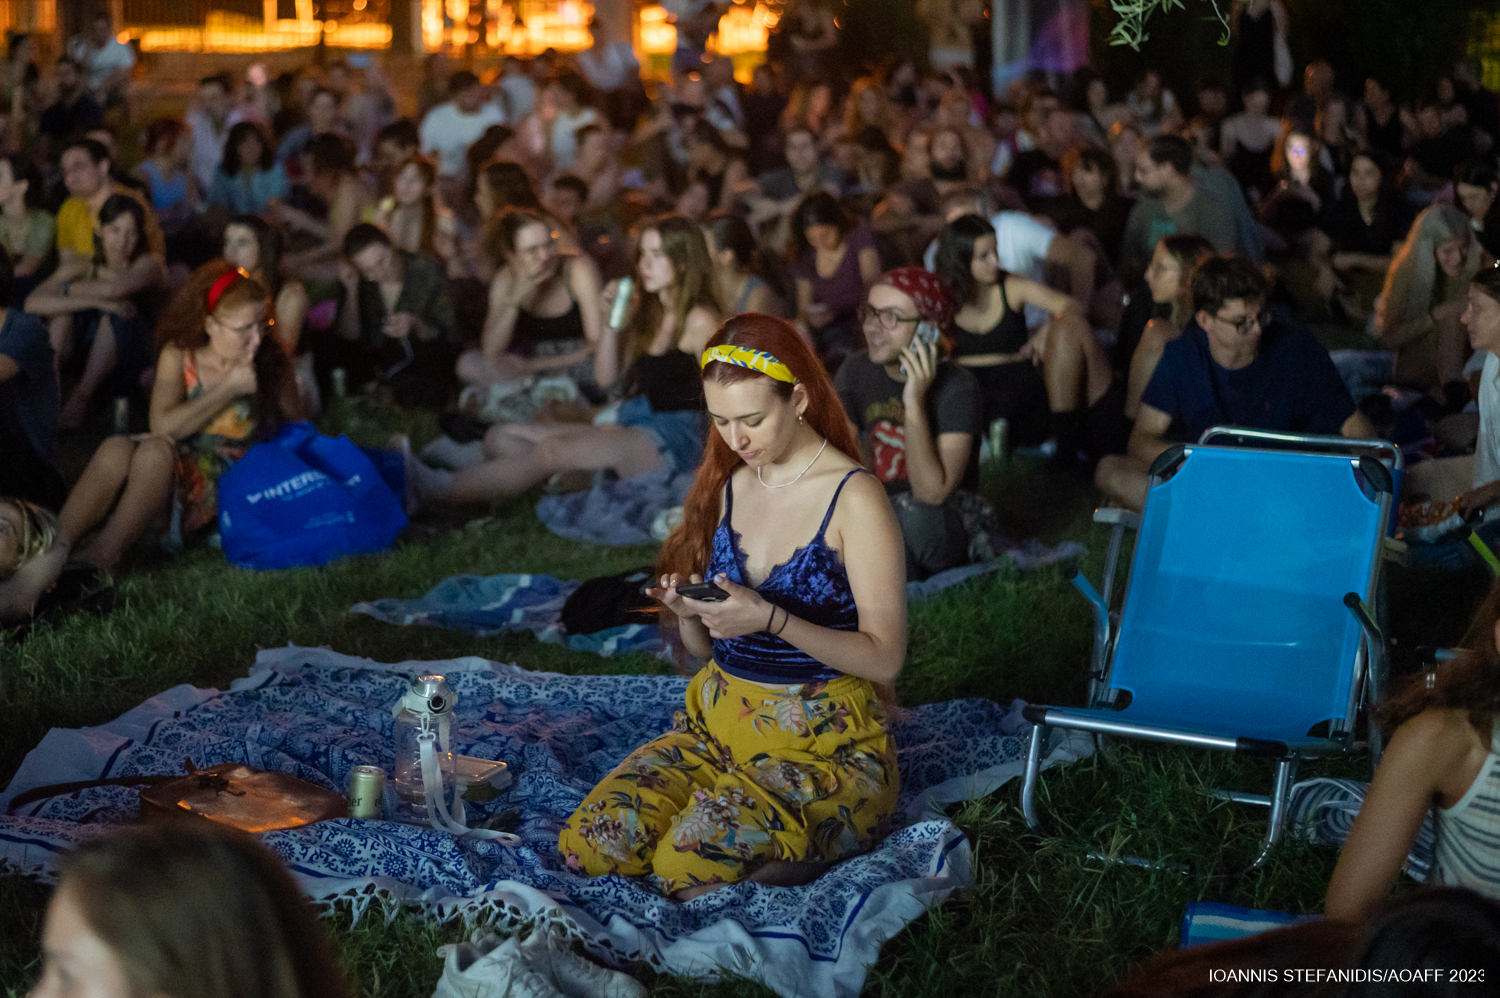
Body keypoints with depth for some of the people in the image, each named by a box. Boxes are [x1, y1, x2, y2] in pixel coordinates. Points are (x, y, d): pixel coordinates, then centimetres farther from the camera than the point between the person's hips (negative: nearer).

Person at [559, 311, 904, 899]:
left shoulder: (854, 499, -11)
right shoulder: (728, 486, 8)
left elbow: (885, 657, -15)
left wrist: (771, 619, -27)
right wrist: (688, 612, -10)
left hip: (823, 742, -6)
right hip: (717, 727, 6)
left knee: (688, 868, -28)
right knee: (589, 845, -17)